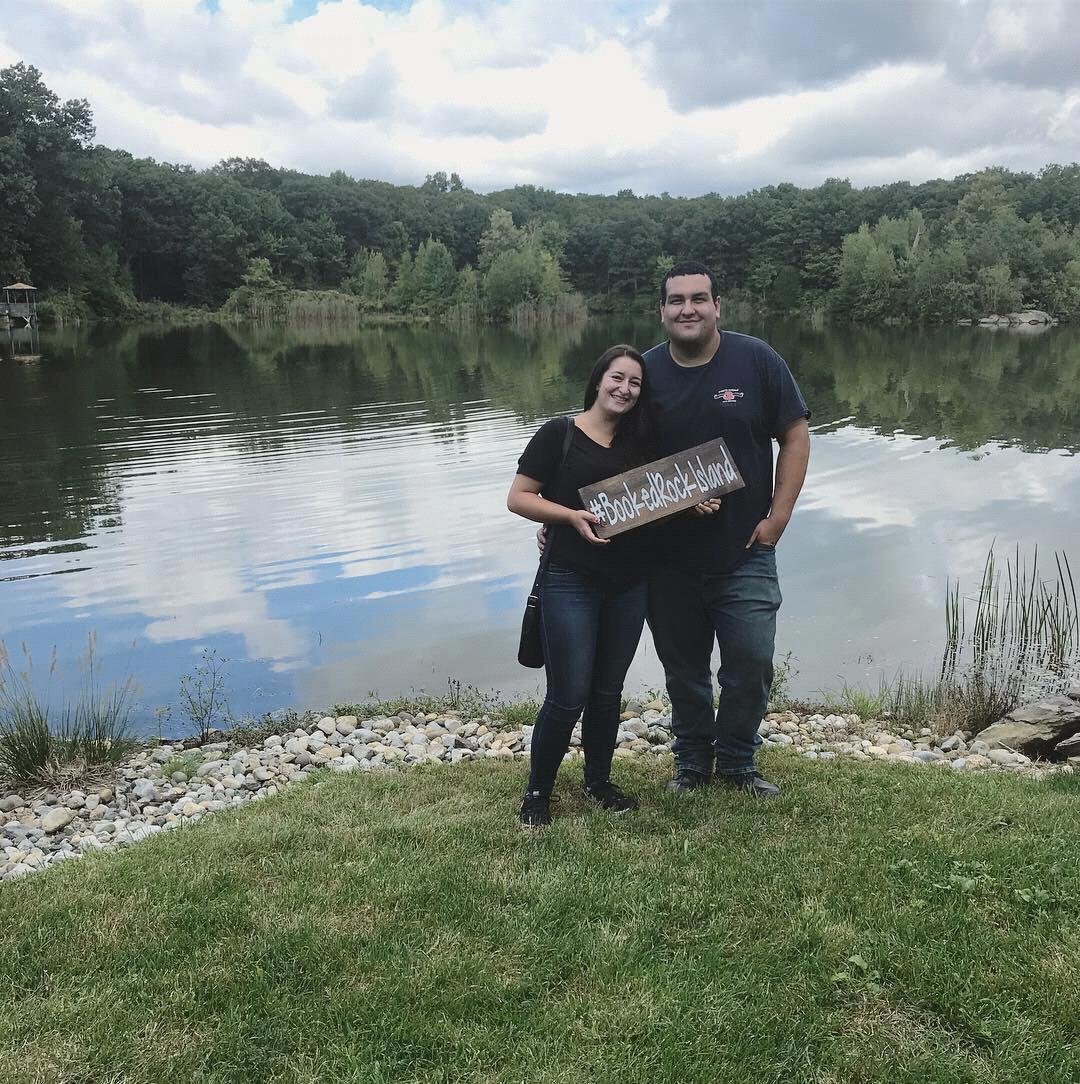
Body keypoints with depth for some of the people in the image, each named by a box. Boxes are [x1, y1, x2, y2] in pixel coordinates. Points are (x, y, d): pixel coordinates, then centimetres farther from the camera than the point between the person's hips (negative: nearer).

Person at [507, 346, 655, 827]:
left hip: (628, 584, 5)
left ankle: (598, 781, 33)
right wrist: (571, 516, -19)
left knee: (607, 691, 15)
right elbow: (517, 498, -6)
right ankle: (537, 791, 15)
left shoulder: (639, 443, 11)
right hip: (570, 583, -5)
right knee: (567, 696, -4)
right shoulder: (558, 434, -4)